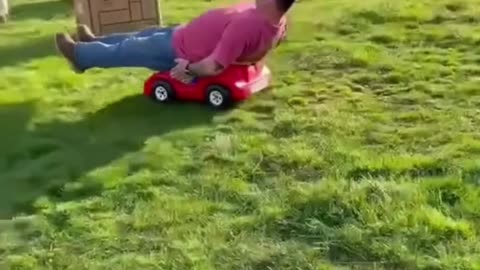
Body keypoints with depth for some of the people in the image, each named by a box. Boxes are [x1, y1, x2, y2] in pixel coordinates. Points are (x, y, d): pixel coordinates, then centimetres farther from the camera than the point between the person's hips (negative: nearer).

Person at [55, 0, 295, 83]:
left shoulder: (247, 25, -40)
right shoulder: (278, 21, -13)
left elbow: (213, 66, -39)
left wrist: (188, 69, -23)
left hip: (181, 52, -8)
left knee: (129, 50, 12)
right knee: (147, 35, 25)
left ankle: (80, 55, 37)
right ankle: (95, 42, 48)